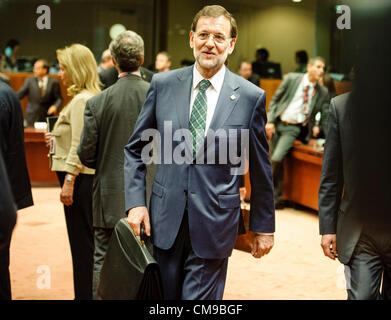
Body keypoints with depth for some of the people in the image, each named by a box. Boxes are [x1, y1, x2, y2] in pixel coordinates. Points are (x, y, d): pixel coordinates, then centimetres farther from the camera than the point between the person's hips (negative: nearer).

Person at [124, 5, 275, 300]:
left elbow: (260, 169, 4)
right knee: (165, 298, 14)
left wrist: (264, 226, 9)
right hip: (165, 220, 3)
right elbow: (136, 148, 9)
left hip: (214, 225, -2)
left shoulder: (251, 97, -3)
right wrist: (136, 201, -2)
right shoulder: (163, 84, 2)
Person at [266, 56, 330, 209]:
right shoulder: (292, 79, 0)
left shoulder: (323, 92, 2)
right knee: (276, 161, 3)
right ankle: (277, 199, 16)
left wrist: (319, 127, -5)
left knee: (277, 158, -20)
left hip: (294, 128, -1)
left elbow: (326, 116, 11)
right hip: (277, 124, 2)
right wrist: (270, 121, -5)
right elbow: (275, 99, 3)